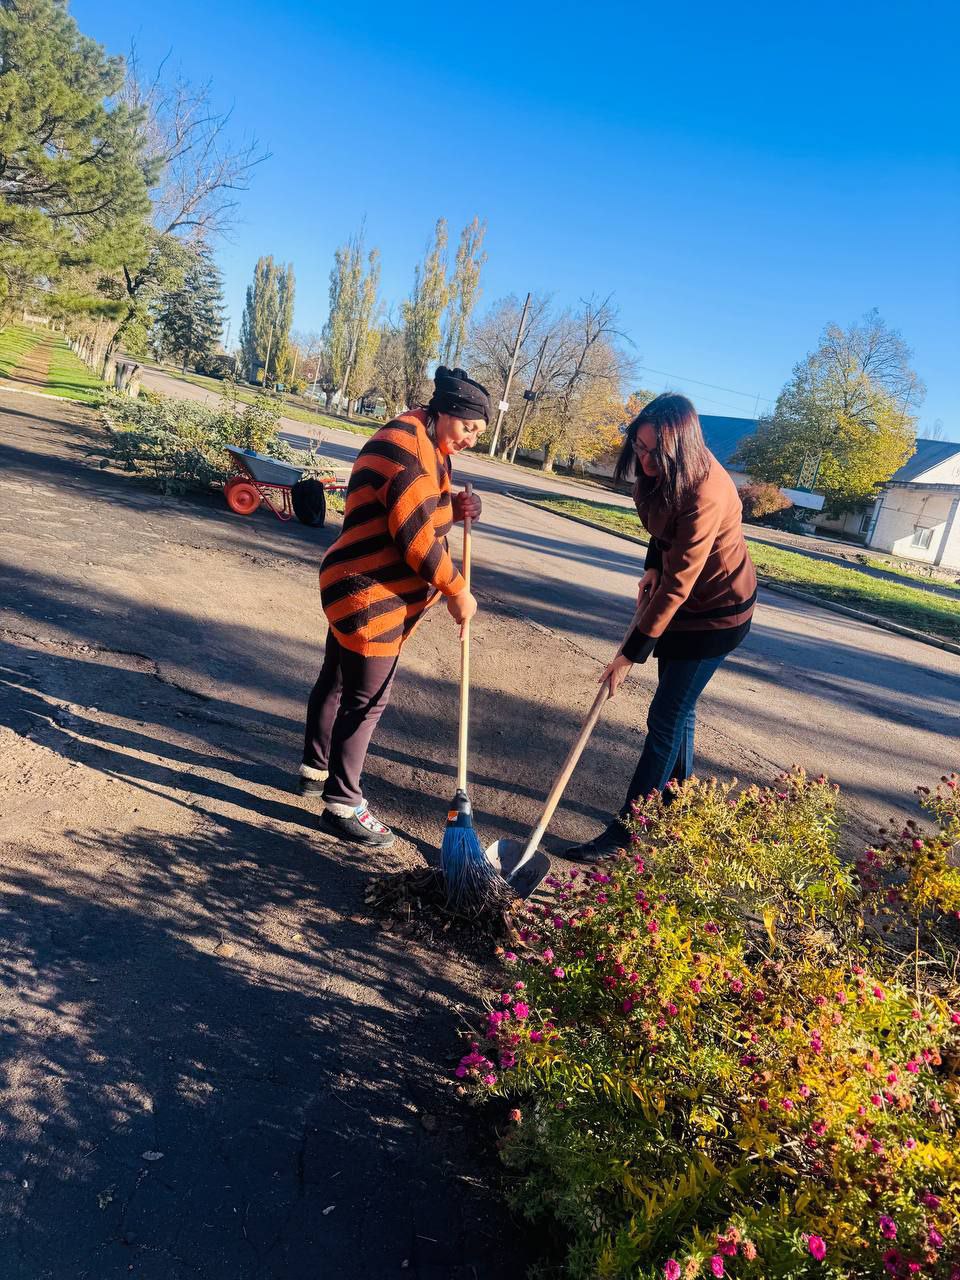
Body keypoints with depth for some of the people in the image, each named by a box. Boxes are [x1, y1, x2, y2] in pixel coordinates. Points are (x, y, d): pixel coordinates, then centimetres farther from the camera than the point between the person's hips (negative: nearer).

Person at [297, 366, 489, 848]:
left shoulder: (425, 445, 14)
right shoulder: (407, 448, -21)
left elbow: (418, 514, 19)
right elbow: (417, 540, -24)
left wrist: (453, 509, 0)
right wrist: (456, 592, -14)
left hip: (358, 591, 11)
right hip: (370, 597, -11)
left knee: (337, 681, 21)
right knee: (367, 699, -2)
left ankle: (315, 769, 37)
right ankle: (341, 805, 10)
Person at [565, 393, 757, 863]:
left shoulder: (704, 495, -33)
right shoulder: (665, 473, -8)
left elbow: (677, 585, -30)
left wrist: (631, 653, -26)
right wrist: (652, 567, 2)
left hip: (717, 610, -9)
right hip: (684, 598, 9)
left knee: (666, 718, -6)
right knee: (677, 708, 17)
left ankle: (626, 833, 2)